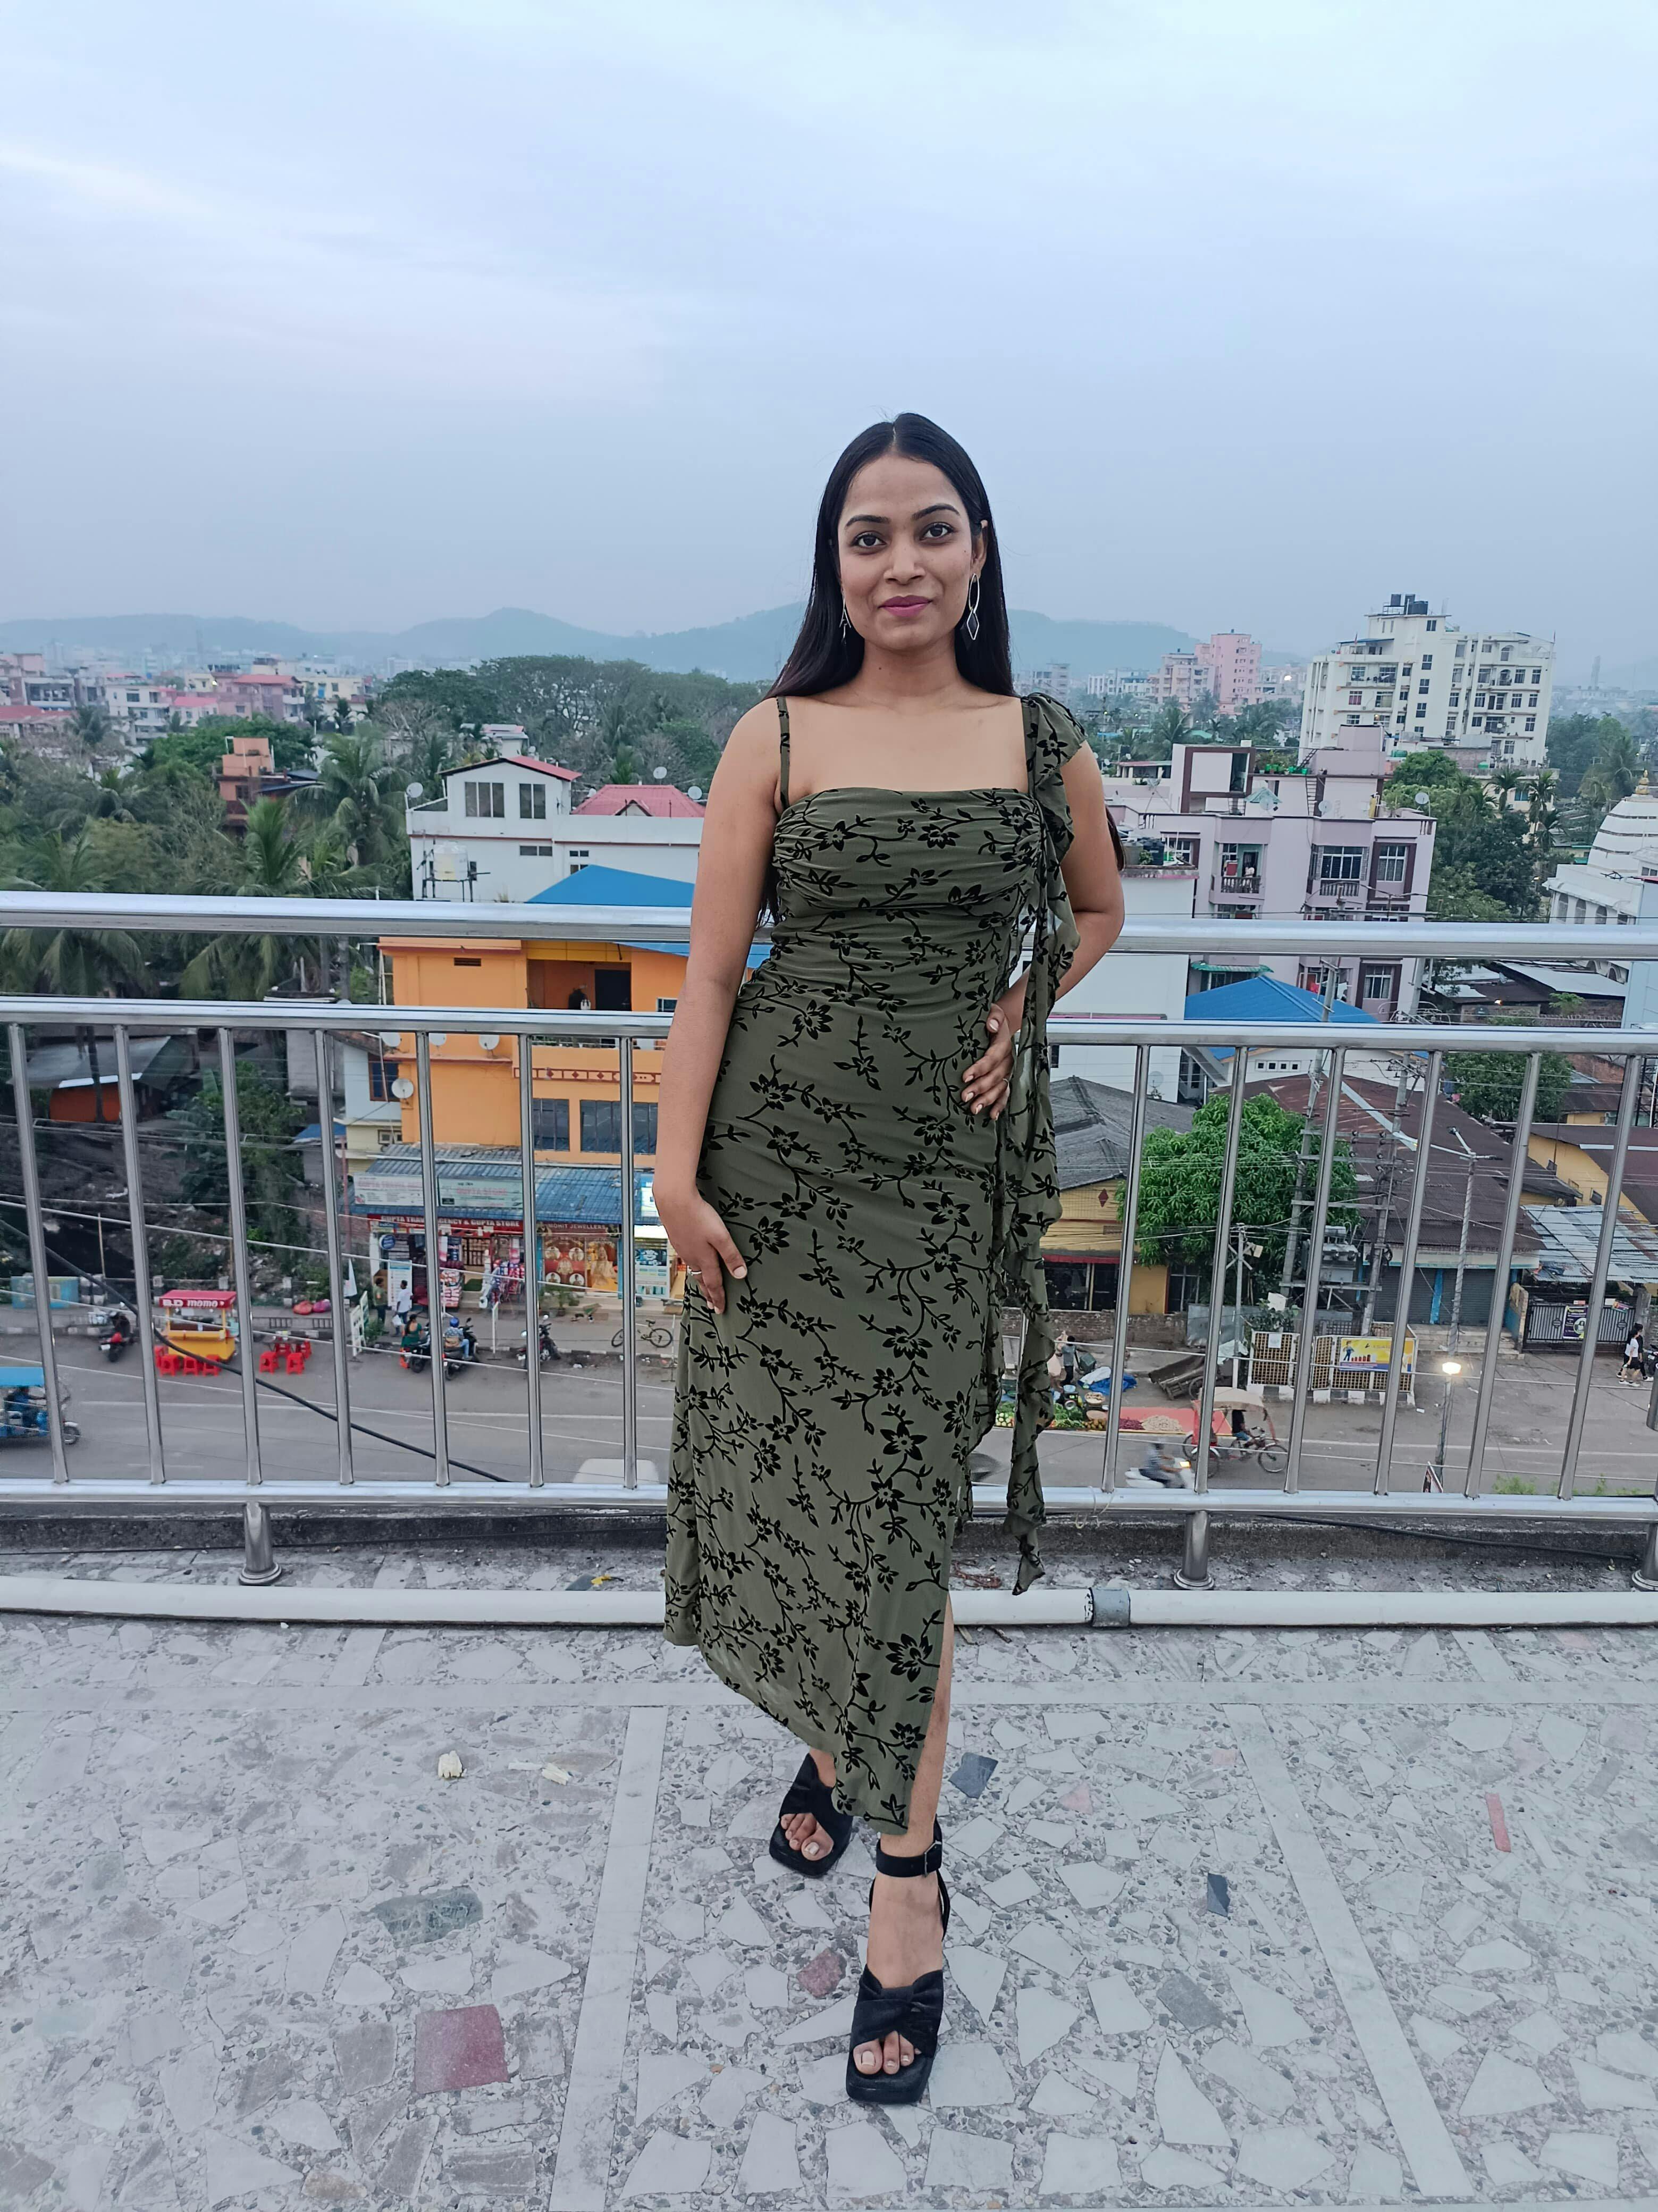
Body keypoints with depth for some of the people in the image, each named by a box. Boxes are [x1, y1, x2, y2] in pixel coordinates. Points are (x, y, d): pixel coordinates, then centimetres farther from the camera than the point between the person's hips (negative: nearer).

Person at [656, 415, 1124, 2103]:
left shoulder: (1043, 746, 4)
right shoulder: (776, 739, 1)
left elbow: (1097, 909, 21)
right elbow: (710, 973, -1)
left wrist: (1021, 1011, 3)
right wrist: (676, 1169, -8)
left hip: (946, 1164, 0)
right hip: (777, 1149, 1)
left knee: (894, 1508, 2)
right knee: (785, 1477, 9)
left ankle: (908, 1868, 18)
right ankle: (829, 1738, 38)